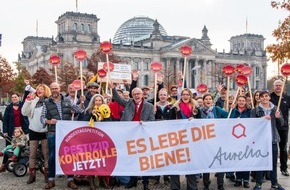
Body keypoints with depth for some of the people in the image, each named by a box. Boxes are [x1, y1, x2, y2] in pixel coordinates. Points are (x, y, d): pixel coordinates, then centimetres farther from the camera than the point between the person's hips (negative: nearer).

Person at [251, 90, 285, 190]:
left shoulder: (275, 109, 8)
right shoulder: (255, 110, 0)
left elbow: (281, 123, 7)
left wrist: (278, 117, -13)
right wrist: (262, 118, -24)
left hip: (273, 138, 3)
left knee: (274, 161, 10)